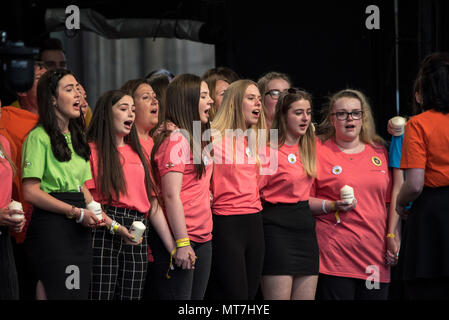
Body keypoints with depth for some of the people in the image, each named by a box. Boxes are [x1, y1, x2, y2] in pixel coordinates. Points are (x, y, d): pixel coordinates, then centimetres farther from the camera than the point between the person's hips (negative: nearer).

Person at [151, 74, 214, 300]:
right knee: (179, 296, -7)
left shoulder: (196, 139, 16)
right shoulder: (175, 139, -12)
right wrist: (182, 243, -22)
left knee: (197, 296, 9)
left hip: (202, 238, 9)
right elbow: (171, 195, -18)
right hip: (179, 240, -9)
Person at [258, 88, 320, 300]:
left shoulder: (309, 147, 12)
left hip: (305, 225, 7)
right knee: (279, 296, -10)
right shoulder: (270, 150, -10)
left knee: (306, 295, 4)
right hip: (277, 227, -7)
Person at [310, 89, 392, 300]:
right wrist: (332, 206, -16)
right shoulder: (319, 151, 2)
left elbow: (391, 201, 18)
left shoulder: (379, 152, 14)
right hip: (335, 255, -4)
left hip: (376, 255, 4)